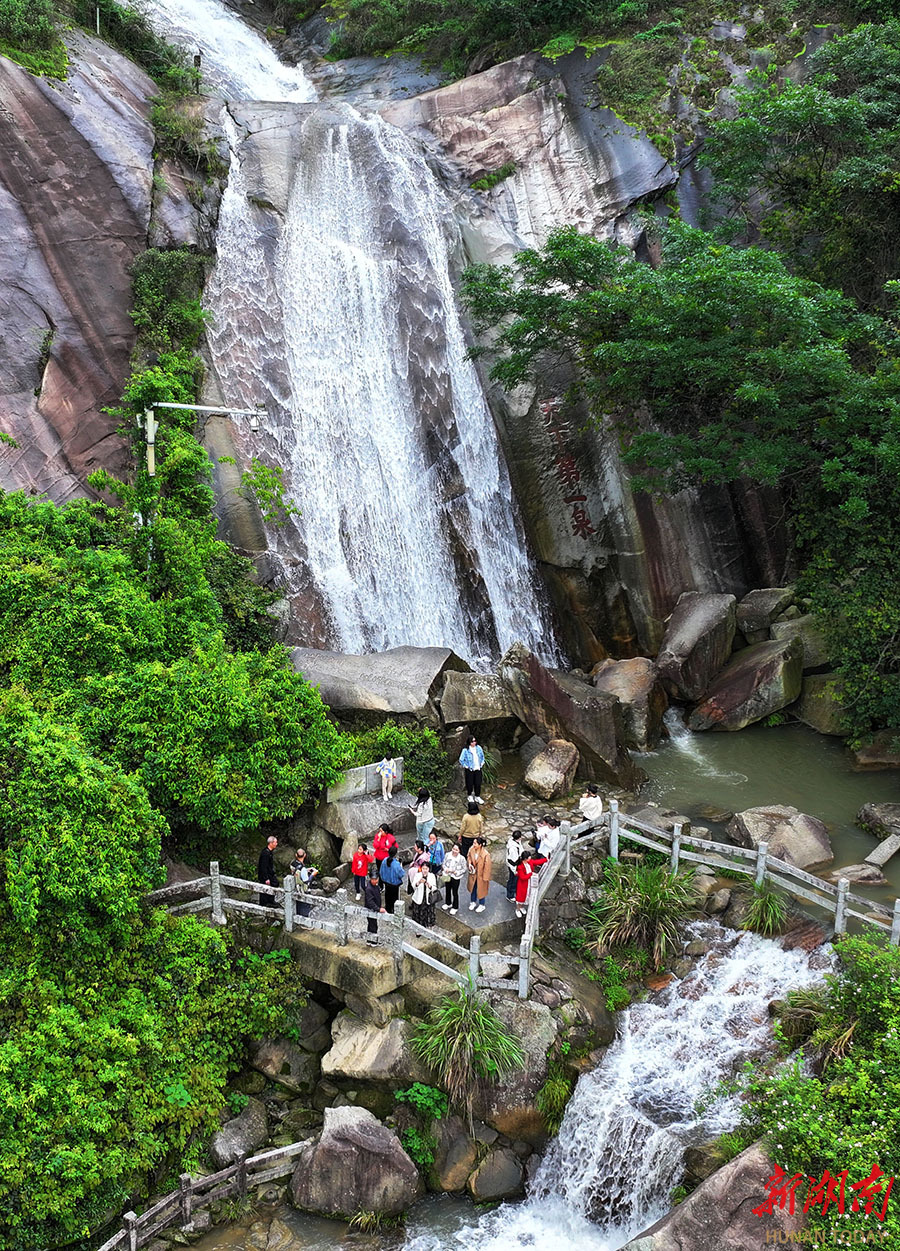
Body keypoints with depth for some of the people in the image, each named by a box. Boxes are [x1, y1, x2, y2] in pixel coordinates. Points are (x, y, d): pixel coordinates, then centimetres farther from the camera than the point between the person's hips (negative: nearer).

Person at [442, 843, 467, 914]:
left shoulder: (462, 858, -19)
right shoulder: (448, 855, -10)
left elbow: (465, 869, -12)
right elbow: (444, 864, 3)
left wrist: (457, 872, -23)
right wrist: (446, 869, -17)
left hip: (456, 877, -4)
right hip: (448, 876, 4)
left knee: (455, 892, 8)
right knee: (447, 890, 23)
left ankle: (455, 907, 28)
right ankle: (448, 904, 47)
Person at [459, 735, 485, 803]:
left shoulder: (479, 748, -2)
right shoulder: (465, 750, -15)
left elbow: (482, 756, 15)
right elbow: (461, 760, -10)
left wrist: (482, 764, 8)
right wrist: (466, 766, -8)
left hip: (478, 769, 3)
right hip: (469, 770, -3)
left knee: (478, 783, 5)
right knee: (470, 783, 7)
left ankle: (477, 797, 20)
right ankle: (470, 796, 28)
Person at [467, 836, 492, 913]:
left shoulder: (486, 854, -31)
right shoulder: (472, 850, -15)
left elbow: (487, 867, -22)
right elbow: (469, 857, 9)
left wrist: (485, 878, -17)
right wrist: (469, 863, -10)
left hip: (481, 875, -5)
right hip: (473, 874, 5)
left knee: (481, 890, 14)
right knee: (472, 888, 23)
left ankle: (482, 905, 37)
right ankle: (473, 902, 47)